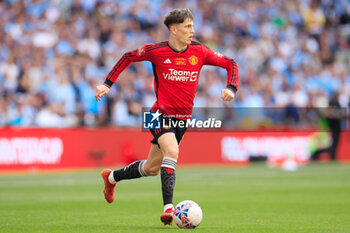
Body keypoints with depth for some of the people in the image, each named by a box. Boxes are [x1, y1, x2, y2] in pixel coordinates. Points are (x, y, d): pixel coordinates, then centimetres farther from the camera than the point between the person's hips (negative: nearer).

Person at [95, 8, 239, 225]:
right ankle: (169, 207, -33)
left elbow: (231, 64, 6)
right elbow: (128, 57, 8)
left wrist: (231, 88, -12)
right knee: (172, 152, -30)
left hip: (183, 118, 5)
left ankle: (112, 177, 39)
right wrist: (107, 84, 4)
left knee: (152, 168, 14)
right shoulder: (156, 51, -8)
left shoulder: (199, 52, -2)